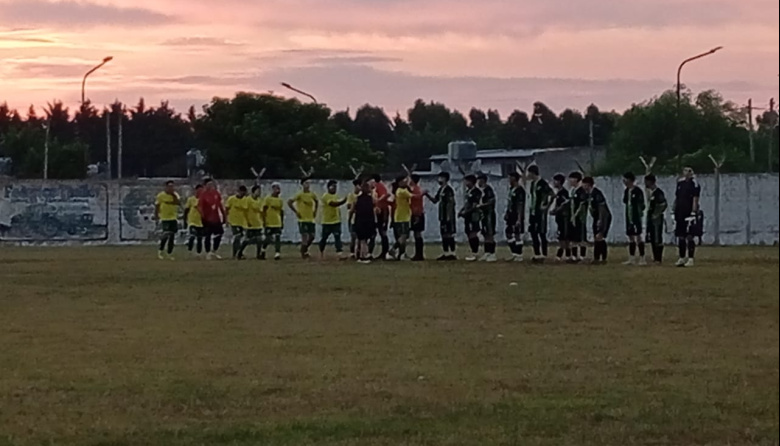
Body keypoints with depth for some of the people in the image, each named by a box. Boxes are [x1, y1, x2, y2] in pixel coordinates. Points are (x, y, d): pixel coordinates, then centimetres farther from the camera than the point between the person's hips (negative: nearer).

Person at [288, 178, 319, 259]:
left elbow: (317, 201, 26)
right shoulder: (300, 195, -11)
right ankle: (303, 253, 2)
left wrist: (315, 211, 14)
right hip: (302, 220, -6)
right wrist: (296, 212, -12)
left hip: (311, 219, 6)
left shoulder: (312, 195, 5)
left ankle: (305, 249, 24)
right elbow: (289, 202, -12)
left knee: (312, 236, 4)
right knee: (305, 236, -9)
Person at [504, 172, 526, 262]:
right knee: (509, 234, 12)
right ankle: (514, 254, 21)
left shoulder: (520, 190, -16)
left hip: (517, 217, -10)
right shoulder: (511, 189, 13)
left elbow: (520, 206, -20)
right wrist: (507, 213, 19)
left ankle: (519, 255, 4)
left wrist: (519, 219, -23)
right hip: (511, 216, 10)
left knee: (518, 235, -3)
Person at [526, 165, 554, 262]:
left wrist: (546, 206, -12)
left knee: (542, 233, -4)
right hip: (533, 211, 9)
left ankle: (543, 254, 1)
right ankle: (537, 254, 16)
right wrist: (531, 206, 14)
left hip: (541, 212, -9)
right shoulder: (532, 183, 12)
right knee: (533, 232, 9)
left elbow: (551, 195, -15)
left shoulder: (543, 184, -14)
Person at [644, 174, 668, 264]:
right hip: (650, 218, 9)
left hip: (657, 219, -9)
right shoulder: (649, 192, 12)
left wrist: (656, 214, -13)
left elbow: (664, 205, -17)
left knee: (658, 239, -6)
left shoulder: (658, 193, -14)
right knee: (652, 239, 11)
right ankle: (655, 257, 18)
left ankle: (659, 259, -3)